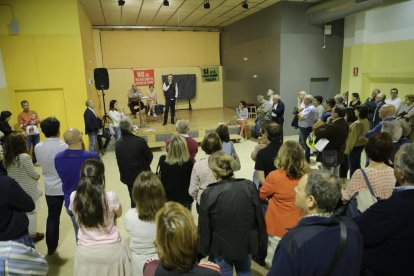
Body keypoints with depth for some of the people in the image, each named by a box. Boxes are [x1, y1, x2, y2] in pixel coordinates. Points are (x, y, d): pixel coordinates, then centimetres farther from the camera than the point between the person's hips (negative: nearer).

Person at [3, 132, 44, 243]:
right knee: (31, 212, 10)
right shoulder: (24, 157, -24)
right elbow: (33, 174, -18)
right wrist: (38, 176, 3)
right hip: (29, 191, -6)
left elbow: (9, 174, 5)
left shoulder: (8, 158, -4)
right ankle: (32, 235, 22)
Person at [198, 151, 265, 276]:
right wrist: (258, 238, 11)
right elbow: (259, 216, -5)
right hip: (246, 242, 3)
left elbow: (204, 227, -14)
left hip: (221, 246, -2)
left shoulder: (208, 194, -22)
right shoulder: (249, 186, -15)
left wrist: (204, 249, 2)